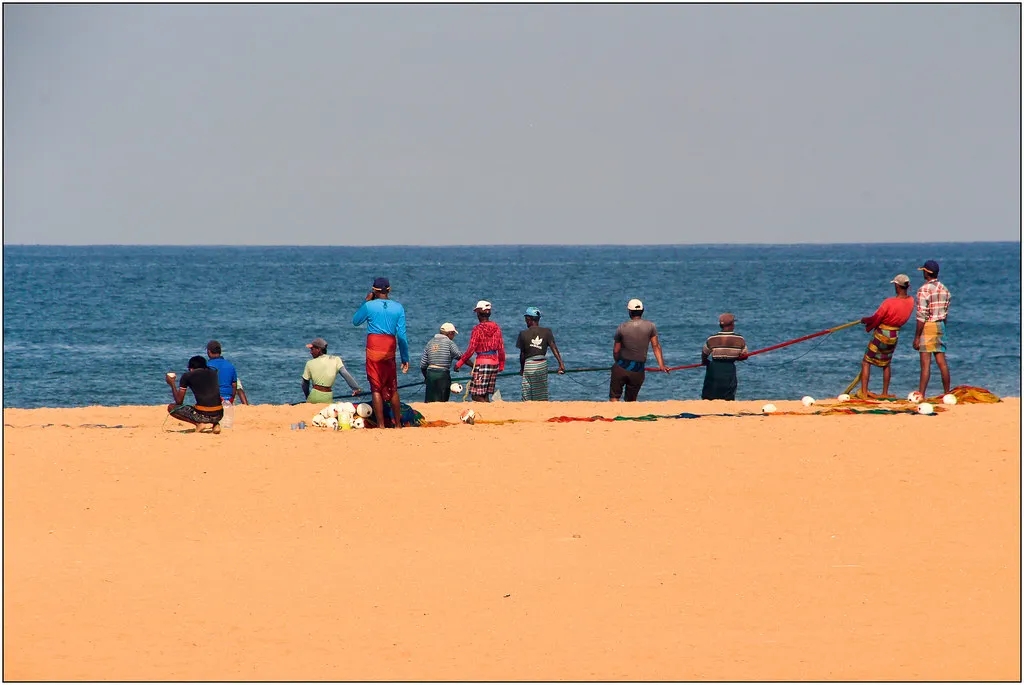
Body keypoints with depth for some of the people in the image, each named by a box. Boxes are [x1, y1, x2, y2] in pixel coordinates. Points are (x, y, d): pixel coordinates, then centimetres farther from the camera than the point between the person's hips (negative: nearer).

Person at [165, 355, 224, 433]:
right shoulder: (214, 373, 16)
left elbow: (179, 401, 8)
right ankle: (216, 424, 11)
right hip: (218, 415, 5)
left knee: (171, 408, 15)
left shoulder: (187, 376, 4)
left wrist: (172, 384, 21)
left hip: (202, 415, -5)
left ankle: (197, 423, -2)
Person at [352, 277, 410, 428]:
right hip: (390, 349, 3)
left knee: (376, 389, -1)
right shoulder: (398, 308, 3)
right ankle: (398, 424, 20)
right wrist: (405, 358, 7)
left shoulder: (369, 306, -3)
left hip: (373, 349, -3)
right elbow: (402, 335, 2)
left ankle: (381, 425, -5)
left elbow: (355, 321, 15)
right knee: (393, 389, 14)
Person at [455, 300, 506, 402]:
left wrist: (459, 363, -2)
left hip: (482, 362, -7)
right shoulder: (496, 327, 6)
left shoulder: (478, 329, -11)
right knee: (485, 395, 11)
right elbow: (501, 348, 10)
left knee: (477, 396, -5)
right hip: (494, 362, 7)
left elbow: (471, 350, -12)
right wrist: (501, 365, 23)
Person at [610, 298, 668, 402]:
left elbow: (616, 351, 2)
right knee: (631, 400, 15)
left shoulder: (622, 328, -4)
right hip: (638, 371, 2)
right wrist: (661, 365, -1)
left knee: (614, 397, 7)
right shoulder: (650, 326, -2)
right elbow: (656, 346, -3)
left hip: (622, 367, -2)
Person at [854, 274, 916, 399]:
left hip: (881, 336, -6)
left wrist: (864, 320, 4)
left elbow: (875, 319, -18)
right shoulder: (910, 302, -7)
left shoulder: (889, 302, -26)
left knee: (866, 362, 4)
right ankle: (885, 393, 29)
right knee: (886, 364, 24)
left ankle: (863, 392, -2)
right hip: (895, 336, 6)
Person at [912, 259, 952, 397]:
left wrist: (917, 337, -13)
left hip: (927, 327, -7)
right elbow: (945, 312, 14)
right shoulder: (944, 289, 9)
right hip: (940, 325, 7)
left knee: (925, 363, -8)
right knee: (942, 362, 12)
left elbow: (922, 316, -17)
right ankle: (947, 393, 16)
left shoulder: (924, 290, -14)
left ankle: (921, 395, -10)